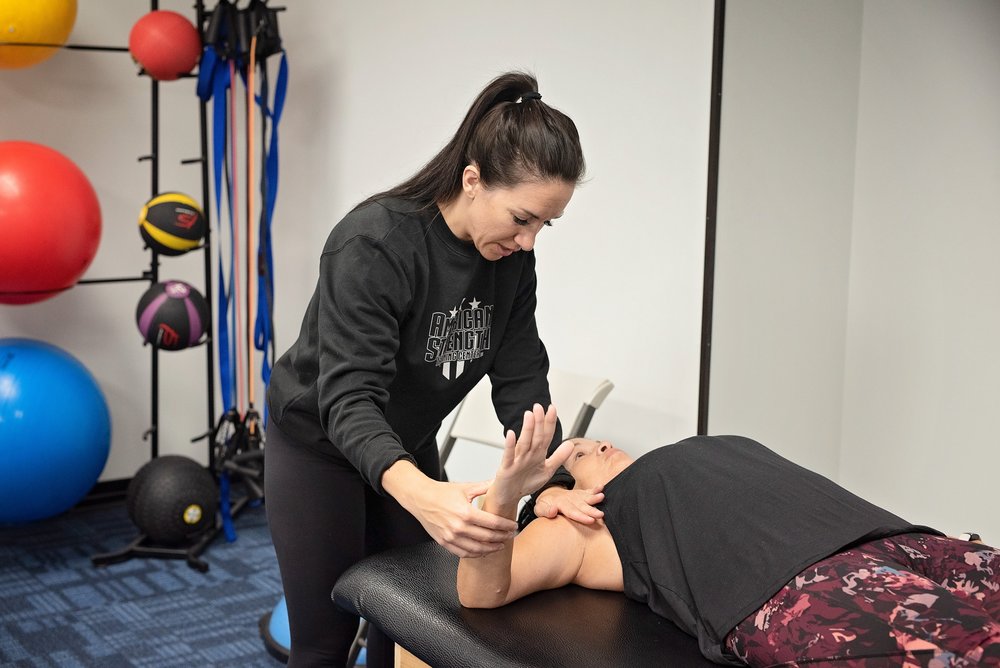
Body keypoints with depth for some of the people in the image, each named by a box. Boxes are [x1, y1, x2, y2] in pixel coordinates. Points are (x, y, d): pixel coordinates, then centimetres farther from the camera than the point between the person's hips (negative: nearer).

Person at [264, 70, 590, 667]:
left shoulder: (511, 255, -12)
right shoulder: (375, 244, -32)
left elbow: (520, 378, -10)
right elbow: (349, 399, -38)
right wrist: (421, 494, -56)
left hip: (408, 448, 6)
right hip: (320, 446, -5)